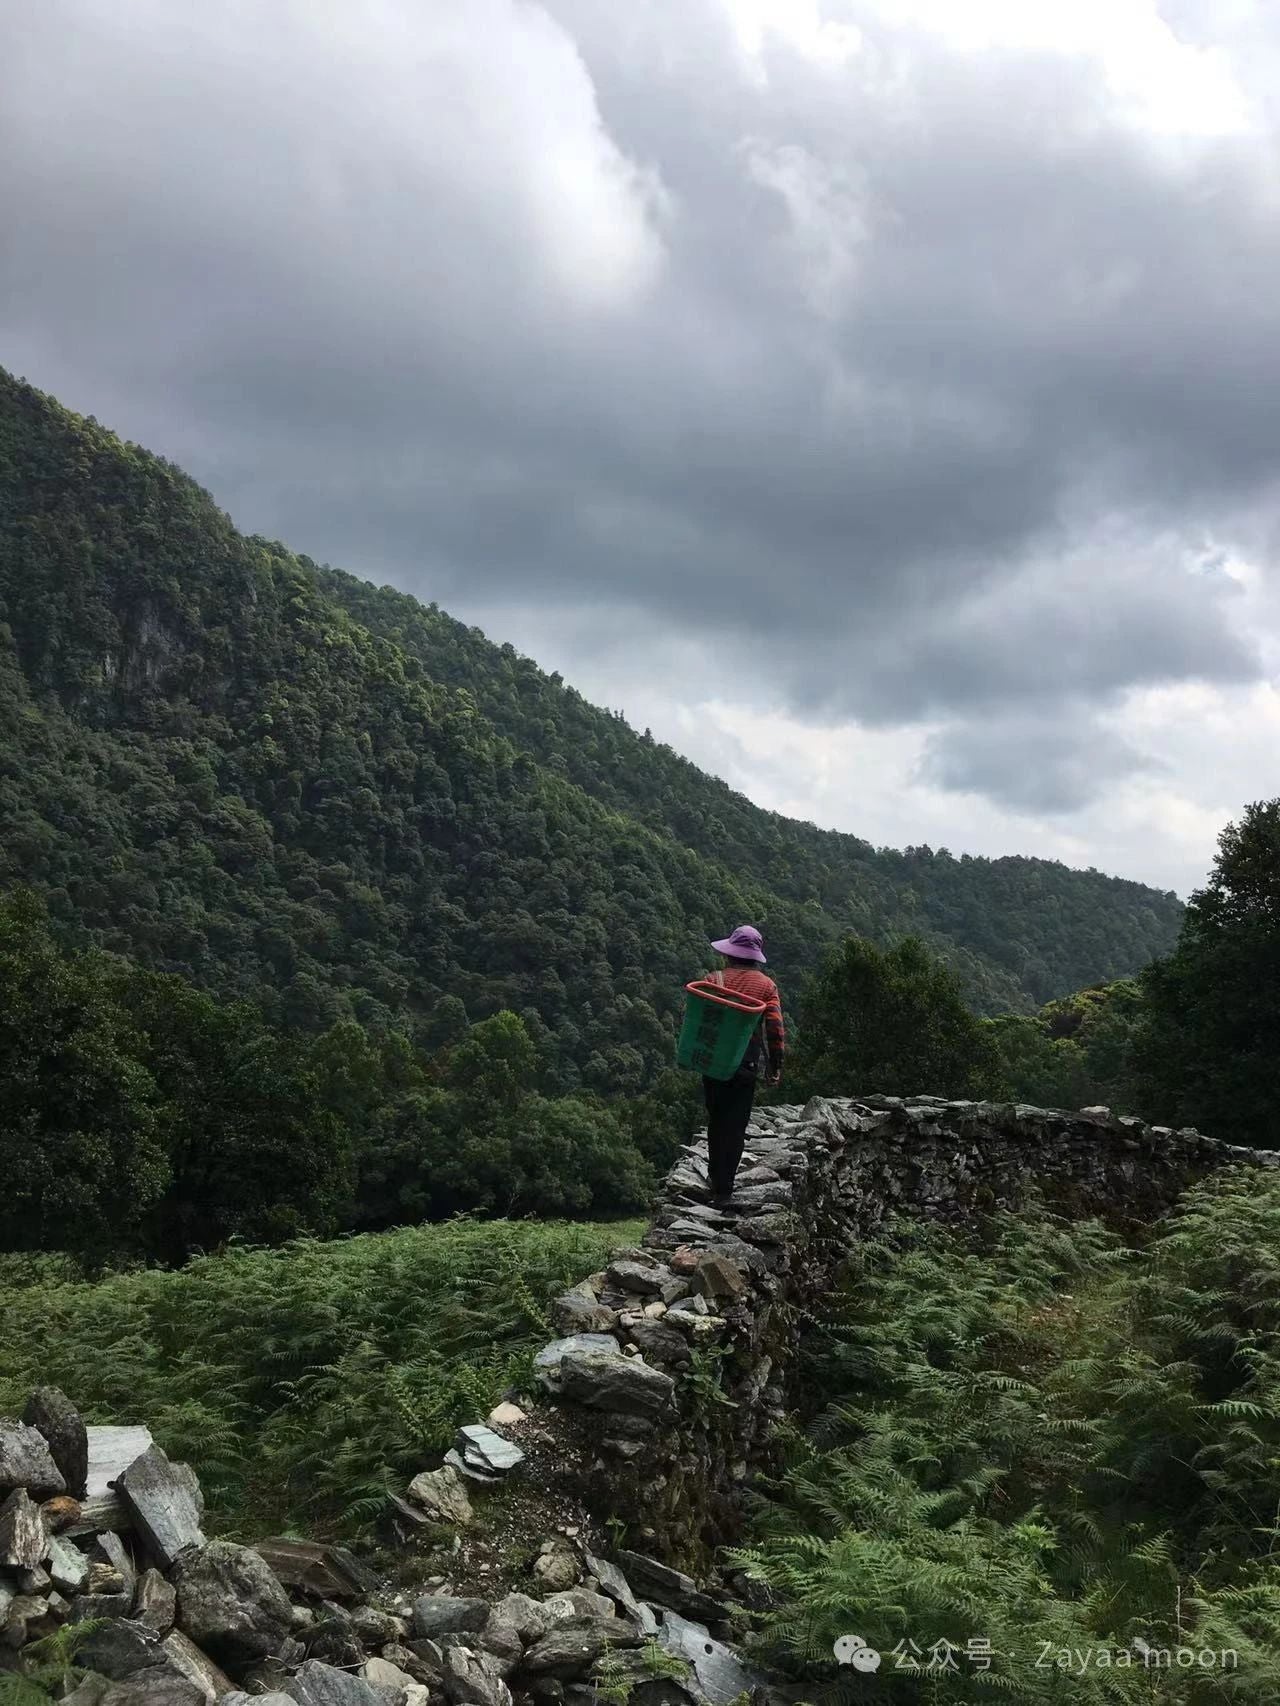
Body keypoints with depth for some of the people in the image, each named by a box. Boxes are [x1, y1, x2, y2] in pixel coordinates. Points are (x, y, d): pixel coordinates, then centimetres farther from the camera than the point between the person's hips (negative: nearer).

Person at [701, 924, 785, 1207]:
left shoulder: (715, 980, -2)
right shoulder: (766, 985, -3)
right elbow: (776, 1027, -10)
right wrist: (775, 1066, -2)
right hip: (746, 1066, -1)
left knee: (716, 1121, 19)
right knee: (735, 1127, 5)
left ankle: (716, 1179, 28)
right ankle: (724, 1191, 2)